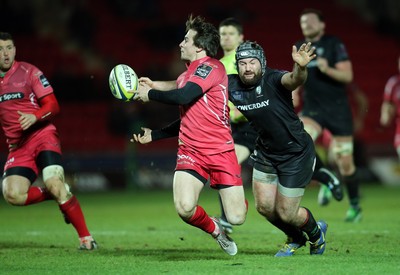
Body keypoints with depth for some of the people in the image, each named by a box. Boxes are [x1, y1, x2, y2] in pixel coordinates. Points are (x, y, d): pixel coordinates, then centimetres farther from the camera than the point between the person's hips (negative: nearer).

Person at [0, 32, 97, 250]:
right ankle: (61, 196, 5)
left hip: (42, 136, -4)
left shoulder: (28, 72, -3)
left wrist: (35, 116, -23)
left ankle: (86, 238, -15)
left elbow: (52, 105, -5)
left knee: (54, 184, -25)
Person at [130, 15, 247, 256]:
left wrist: (150, 94, -8)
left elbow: (182, 96, -23)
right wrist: (153, 135, 22)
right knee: (185, 209, -21)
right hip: (190, 152, 6)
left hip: (220, 151, -6)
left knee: (236, 218, -8)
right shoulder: (189, 74, 18)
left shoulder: (211, 66, -9)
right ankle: (214, 229, 12)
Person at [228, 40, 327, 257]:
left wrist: (300, 68, -69)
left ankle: (316, 233, 34)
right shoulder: (231, 86, -9)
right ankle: (296, 239, 35)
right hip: (266, 153, 6)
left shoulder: (272, 80, -25)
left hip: (296, 153, -6)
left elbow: (293, 80, -47)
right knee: (264, 206, 4)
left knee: (286, 214, -1)